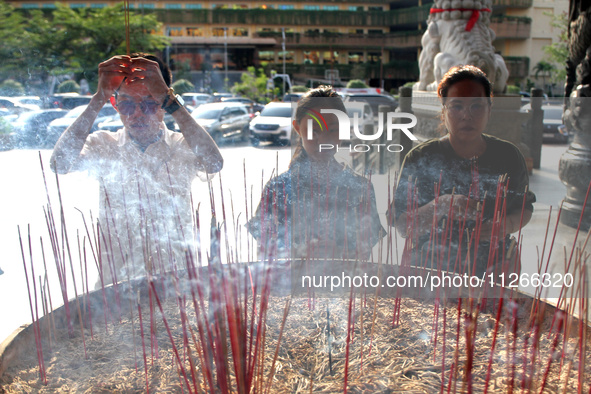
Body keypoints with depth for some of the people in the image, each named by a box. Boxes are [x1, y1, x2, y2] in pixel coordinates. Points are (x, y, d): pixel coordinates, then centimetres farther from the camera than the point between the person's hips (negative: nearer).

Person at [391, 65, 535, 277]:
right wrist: (439, 207, -24)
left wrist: (506, 225, -5)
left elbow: (525, 207, 16)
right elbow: (402, 226, -8)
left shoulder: (508, 156, 4)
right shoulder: (420, 158, -5)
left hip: (495, 272, 3)